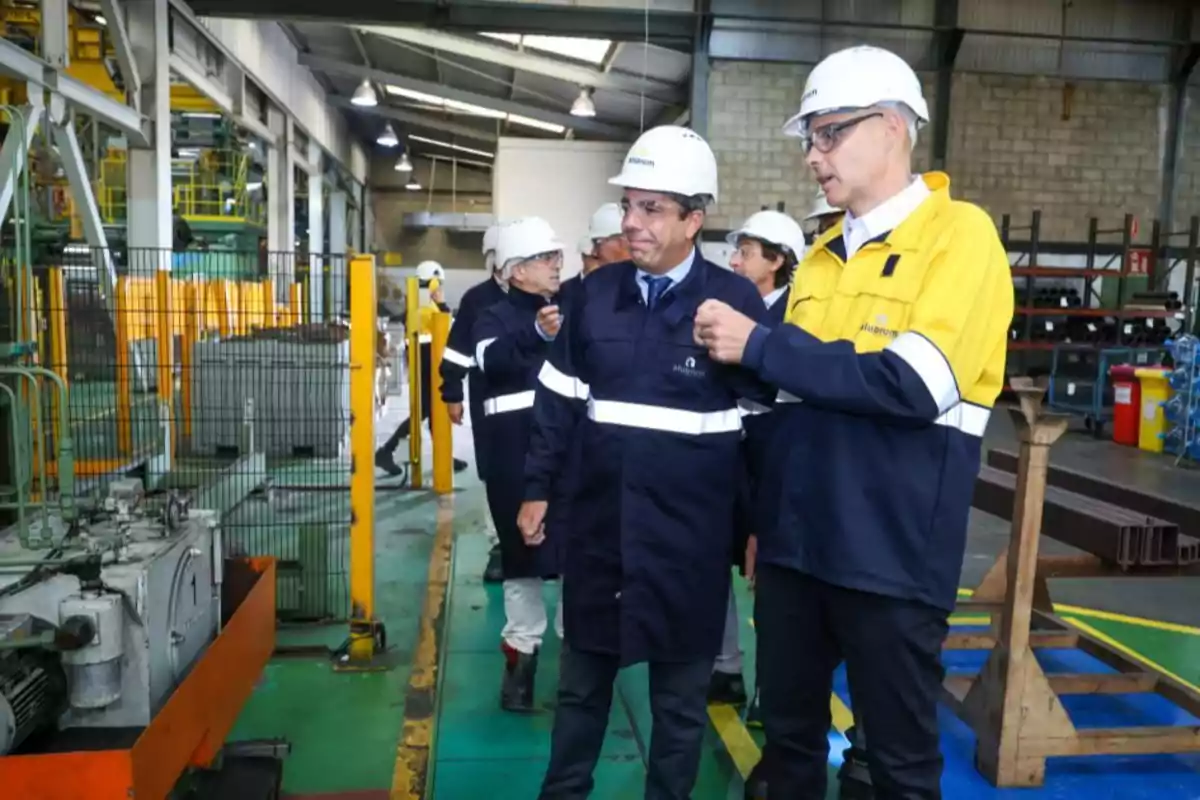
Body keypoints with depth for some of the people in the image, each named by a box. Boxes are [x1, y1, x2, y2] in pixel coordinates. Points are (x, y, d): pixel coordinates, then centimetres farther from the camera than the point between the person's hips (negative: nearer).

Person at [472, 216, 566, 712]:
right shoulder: (495, 317, 2)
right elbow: (491, 361, -19)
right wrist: (535, 333, -36)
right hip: (516, 454, -2)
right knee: (521, 552, 9)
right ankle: (521, 654, 24)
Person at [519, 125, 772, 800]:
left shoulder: (735, 300, -9)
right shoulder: (596, 293, 3)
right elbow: (559, 400, 9)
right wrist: (538, 489, 9)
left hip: (690, 540, -3)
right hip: (598, 526, 4)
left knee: (681, 698, 15)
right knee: (582, 682, 20)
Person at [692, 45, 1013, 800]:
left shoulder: (962, 234, -8)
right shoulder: (823, 256, 12)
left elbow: (914, 385, -22)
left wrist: (759, 345, -17)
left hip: (891, 557, -6)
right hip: (796, 544, 6)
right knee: (789, 735, 19)